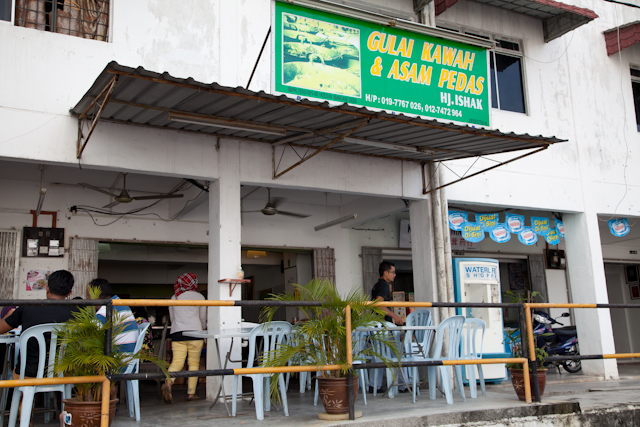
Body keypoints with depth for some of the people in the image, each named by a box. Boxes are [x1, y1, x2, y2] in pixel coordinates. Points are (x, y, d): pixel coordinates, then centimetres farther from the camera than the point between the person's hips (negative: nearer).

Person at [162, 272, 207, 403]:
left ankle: (168, 381, -30)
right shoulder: (199, 297, 7)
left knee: (177, 361, -3)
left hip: (177, 333, 2)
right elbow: (203, 318, 14)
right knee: (194, 363, 5)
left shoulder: (174, 298, 13)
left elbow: (172, 318, 17)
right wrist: (202, 329, 33)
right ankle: (191, 392, 4)